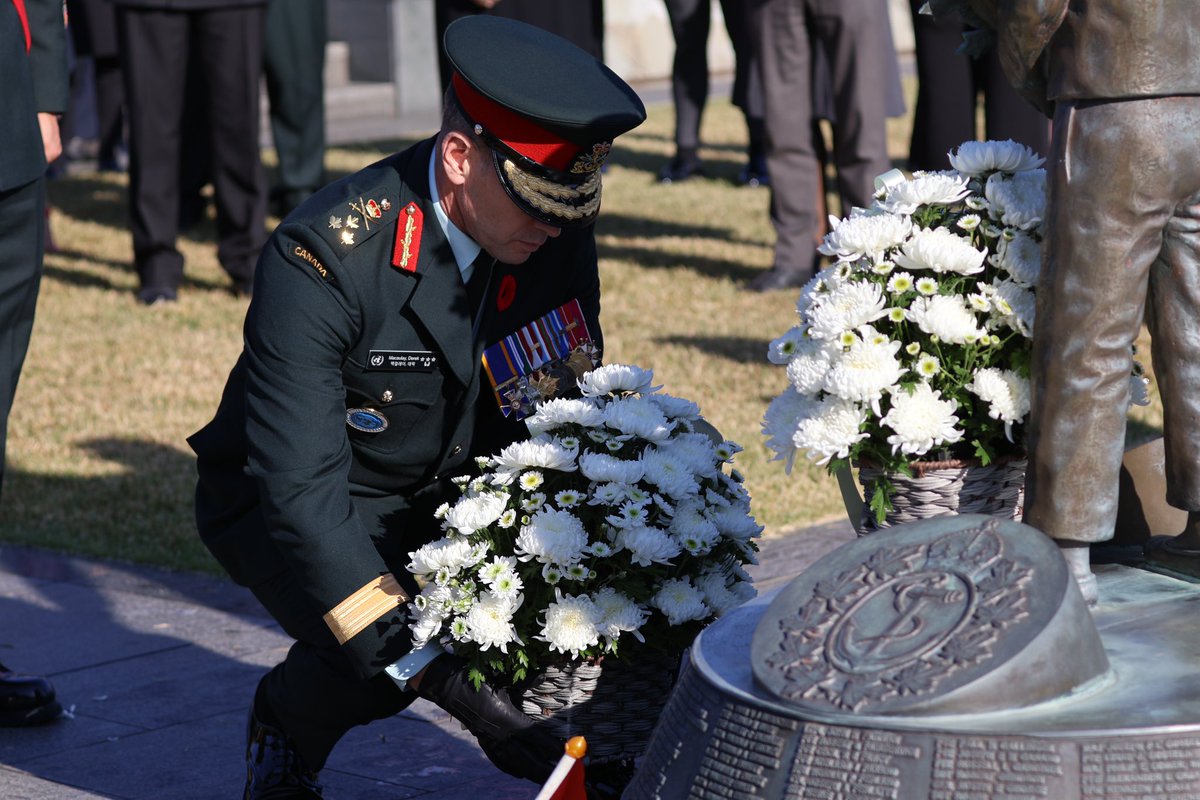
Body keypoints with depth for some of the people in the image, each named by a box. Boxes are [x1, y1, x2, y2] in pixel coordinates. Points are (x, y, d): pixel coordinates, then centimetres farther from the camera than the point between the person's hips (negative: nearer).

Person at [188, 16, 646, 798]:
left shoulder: (560, 233, -14)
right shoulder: (320, 259, -32)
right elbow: (299, 495, -35)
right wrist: (444, 680, -42)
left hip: (451, 490, 5)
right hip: (290, 501, -5)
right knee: (378, 661, -31)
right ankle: (288, 714, 4)